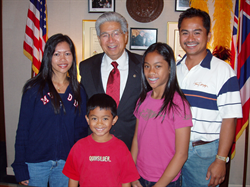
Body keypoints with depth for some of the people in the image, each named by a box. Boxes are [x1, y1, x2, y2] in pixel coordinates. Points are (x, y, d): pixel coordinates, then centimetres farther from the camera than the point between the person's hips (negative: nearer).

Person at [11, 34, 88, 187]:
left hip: (65, 162, 3)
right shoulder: (34, 88, -5)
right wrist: (20, 167, -6)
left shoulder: (78, 91, 3)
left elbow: (82, 128, 8)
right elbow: (23, 129, -4)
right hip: (36, 162, -2)